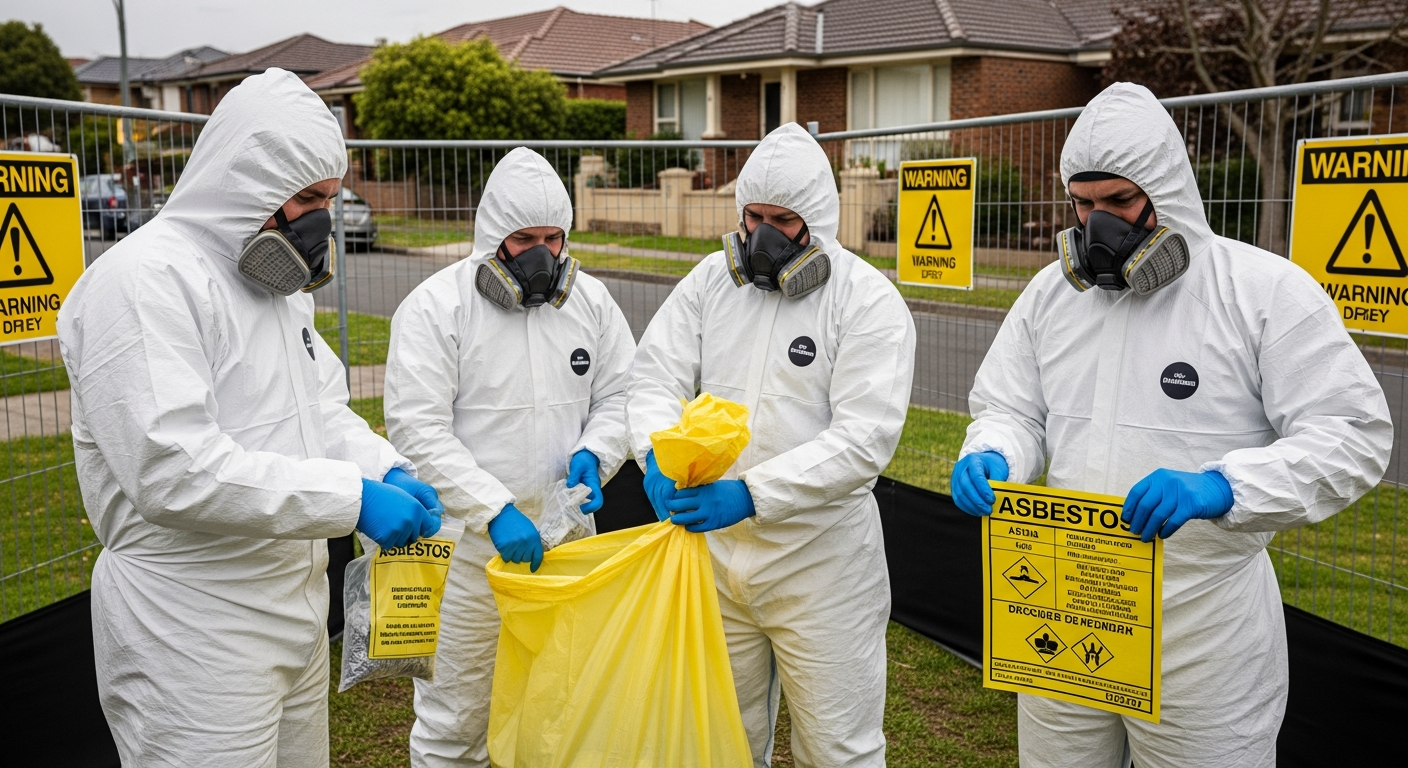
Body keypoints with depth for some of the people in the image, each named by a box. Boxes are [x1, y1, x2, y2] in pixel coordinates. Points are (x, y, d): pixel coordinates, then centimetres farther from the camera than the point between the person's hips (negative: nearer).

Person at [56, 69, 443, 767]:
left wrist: (387, 470, -5)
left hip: (295, 604, 9)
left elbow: (323, 409, 16)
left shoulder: (275, 280, 12)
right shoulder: (144, 280, -19)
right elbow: (172, 469, -28)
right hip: (193, 631, -9)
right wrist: (352, 497, -27)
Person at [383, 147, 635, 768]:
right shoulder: (435, 307, -11)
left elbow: (619, 395, 10)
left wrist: (593, 454, -11)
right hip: (468, 543, -4)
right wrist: (494, 510, -23)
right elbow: (418, 429, -15)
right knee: (455, 713, 7)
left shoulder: (590, 301, 3)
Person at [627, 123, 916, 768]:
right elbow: (655, 378, -1)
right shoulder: (711, 280, 3)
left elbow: (864, 437, -21)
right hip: (714, 548, 4)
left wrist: (752, 494, -30)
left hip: (819, 562, -4)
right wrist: (659, 454, -24)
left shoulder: (869, 301, -12)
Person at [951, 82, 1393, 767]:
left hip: (1200, 622, -4)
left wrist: (1220, 488, -31)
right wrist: (990, 458, -16)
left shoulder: (1266, 289, -10)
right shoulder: (1053, 289, 4)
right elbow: (1010, 410, 8)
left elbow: (1353, 435, -15)